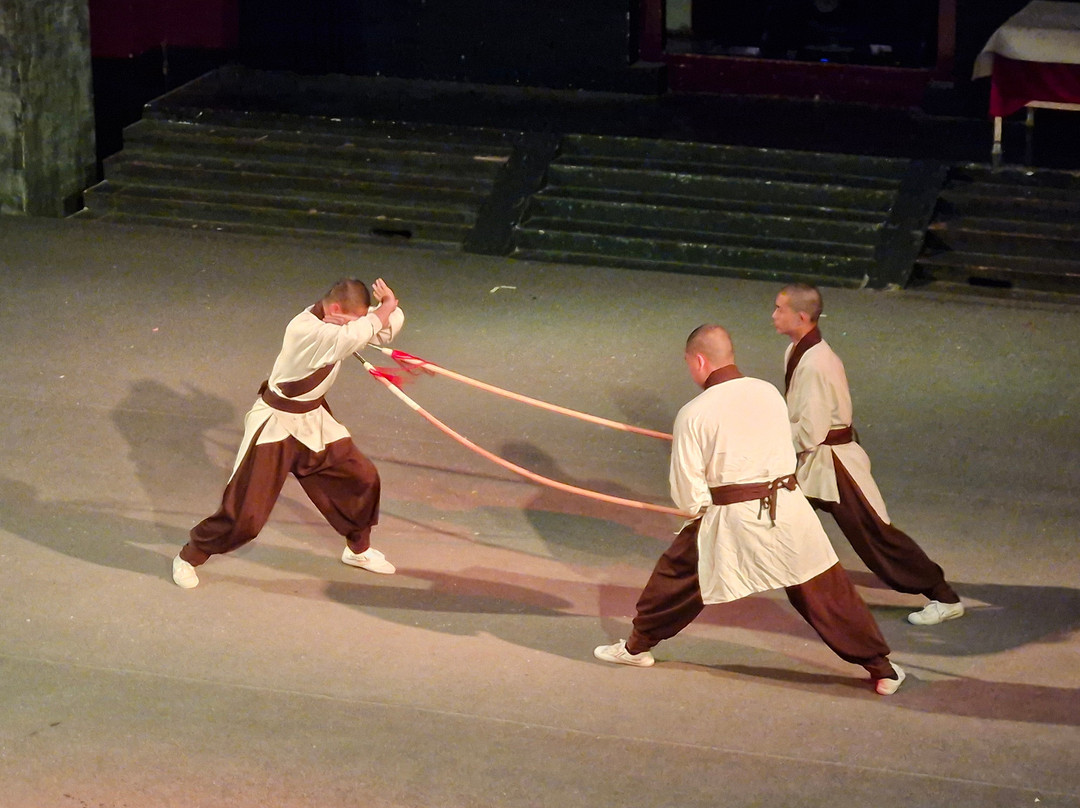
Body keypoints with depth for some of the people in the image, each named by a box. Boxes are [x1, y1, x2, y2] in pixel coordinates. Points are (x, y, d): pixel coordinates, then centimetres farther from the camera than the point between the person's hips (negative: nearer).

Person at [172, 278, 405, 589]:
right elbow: (360, 333, -44)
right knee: (246, 513, -6)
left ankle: (358, 549, 37)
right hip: (276, 426, -8)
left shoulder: (335, 321, -5)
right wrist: (387, 306, -25)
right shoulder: (308, 330, -32)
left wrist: (387, 306, -26)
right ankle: (189, 556, 16)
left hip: (313, 421, 8)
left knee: (362, 478, 13)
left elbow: (388, 325, -2)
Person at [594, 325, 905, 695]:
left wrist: (697, 511, 16)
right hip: (789, 508, 3)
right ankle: (881, 668, 12)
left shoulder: (693, 414, -8)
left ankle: (638, 645, 34)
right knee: (827, 591, 10)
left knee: (676, 575, 20)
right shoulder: (769, 393, 4)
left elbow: (689, 497, -5)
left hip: (731, 520, -3)